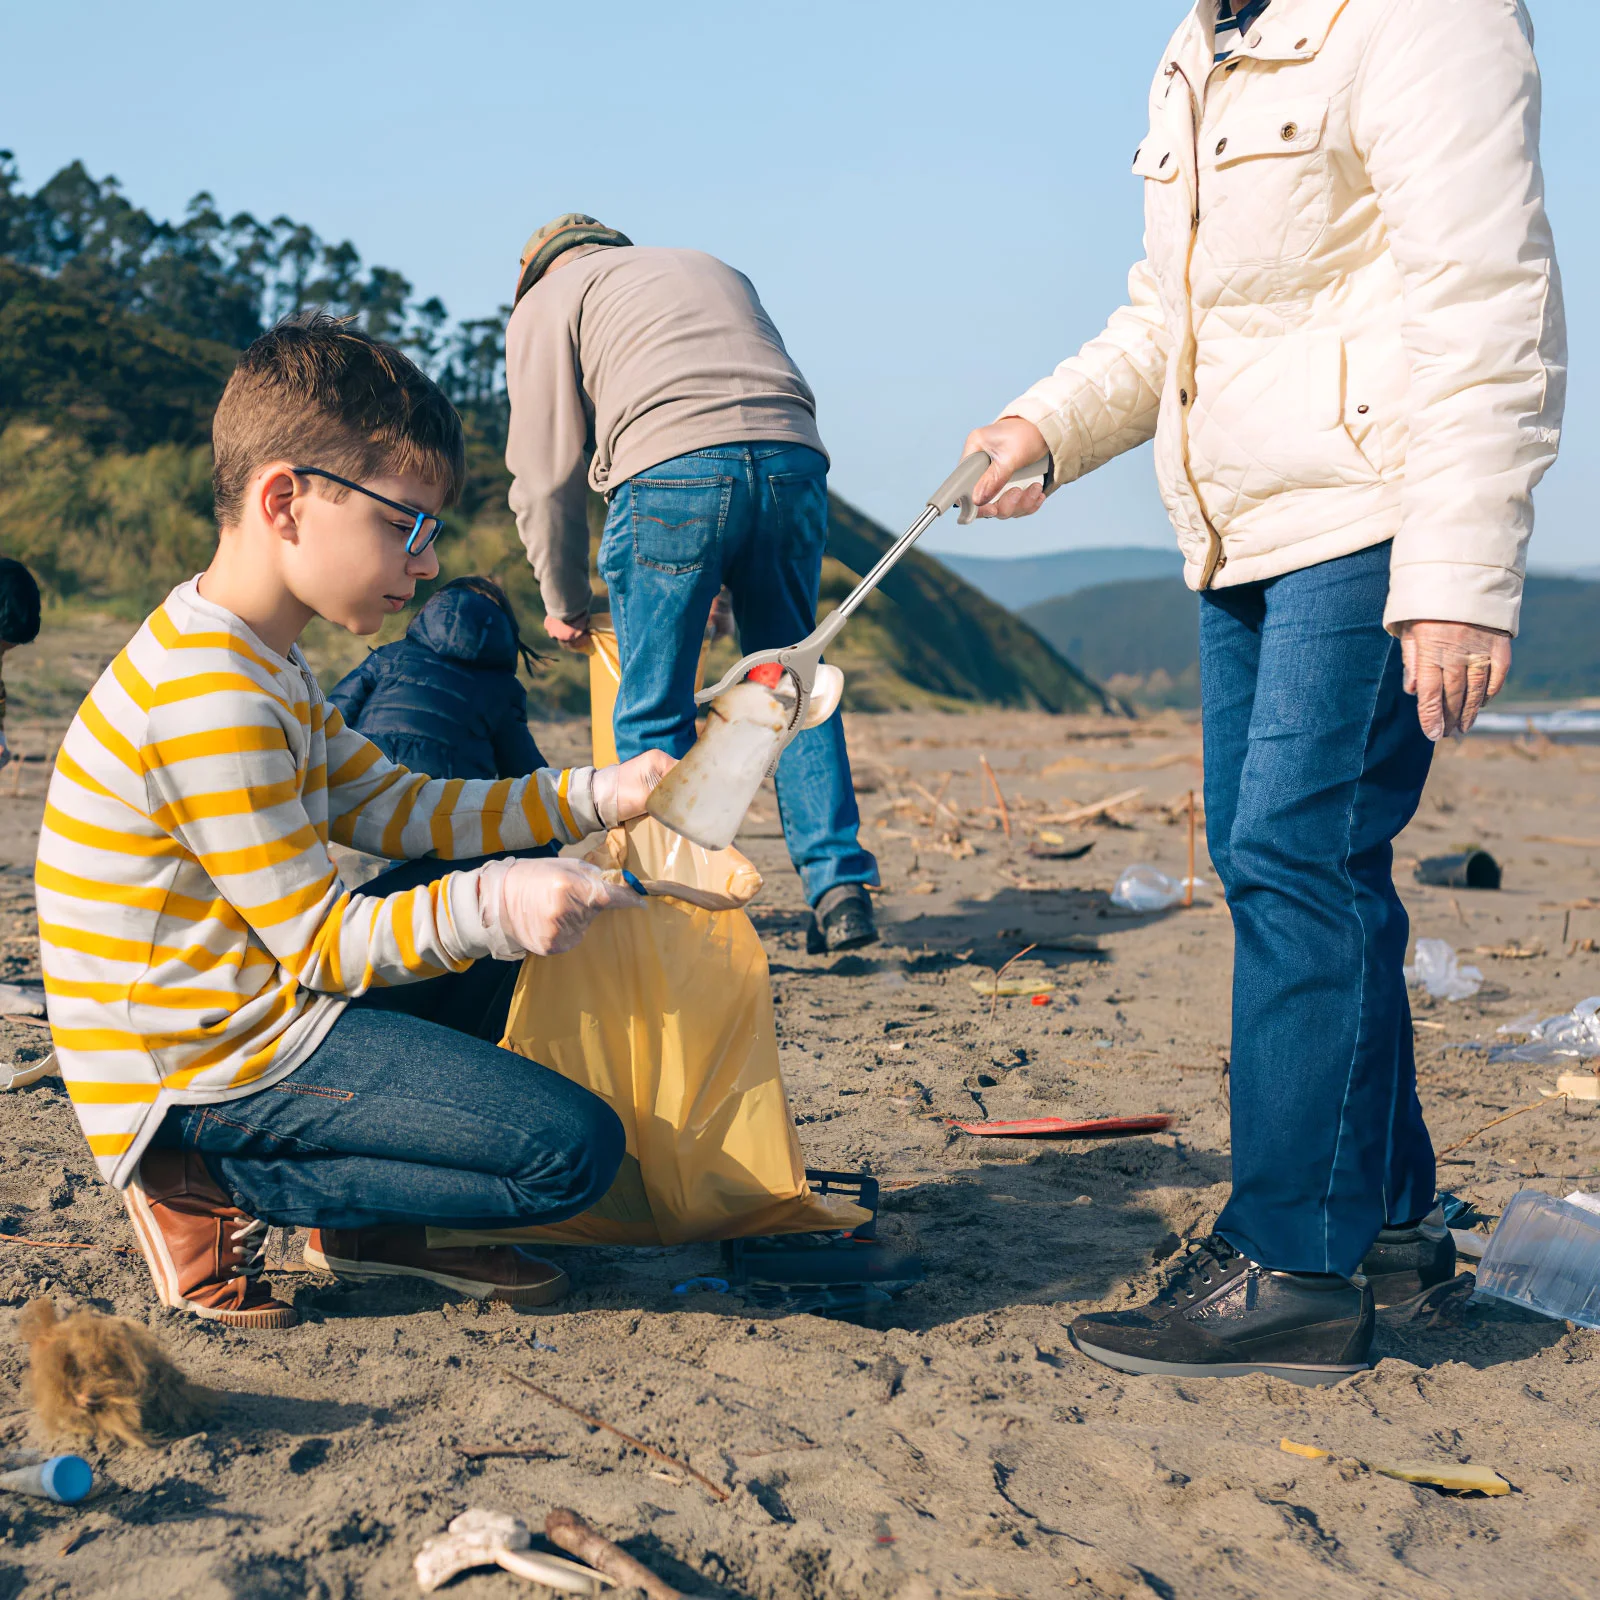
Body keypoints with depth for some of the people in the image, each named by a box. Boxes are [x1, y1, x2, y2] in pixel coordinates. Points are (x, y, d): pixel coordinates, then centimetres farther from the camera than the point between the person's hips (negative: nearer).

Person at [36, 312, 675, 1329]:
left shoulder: (258, 663, 12)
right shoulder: (209, 699, -23)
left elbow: (400, 810, 14)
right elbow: (320, 944, -20)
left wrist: (599, 796, 7)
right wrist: (488, 907, -32)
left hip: (254, 1011, 10)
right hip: (203, 1078, -10)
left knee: (489, 884, 20)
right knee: (577, 1149, -13)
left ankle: (377, 1222, 14)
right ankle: (216, 1195, -5)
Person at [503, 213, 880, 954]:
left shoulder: (547, 300, 21)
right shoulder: (716, 269, 37)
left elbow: (548, 472, 14)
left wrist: (564, 603, 25)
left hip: (673, 468, -4)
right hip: (793, 456, 5)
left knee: (654, 713, 6)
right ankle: (839, 885, 8)